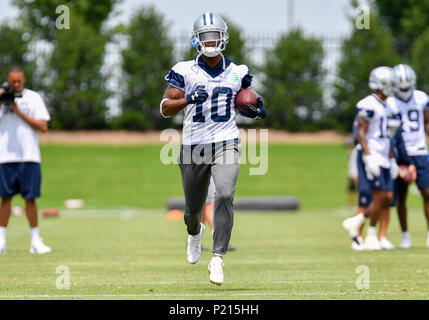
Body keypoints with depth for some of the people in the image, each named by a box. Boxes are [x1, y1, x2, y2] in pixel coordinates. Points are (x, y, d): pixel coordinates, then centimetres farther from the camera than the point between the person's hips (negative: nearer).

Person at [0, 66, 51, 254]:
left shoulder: (34, 98, 7)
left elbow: (43, 127, -1)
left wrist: (20, 112, -7)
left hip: (29, 156, -1)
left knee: (30, 198, 0)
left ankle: (35, 241, 5)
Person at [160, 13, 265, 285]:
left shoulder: (237, 73, 7)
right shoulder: (184, 71, -1)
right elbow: (165, 108, -5)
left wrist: (256, 110, -2)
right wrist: (188, 100, -24)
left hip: (226, 143, 0)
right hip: (194, 146, 0)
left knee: (225, 195, -24)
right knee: (193, 208, 11)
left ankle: (218, 259, -21)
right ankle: (195, 232, 50)